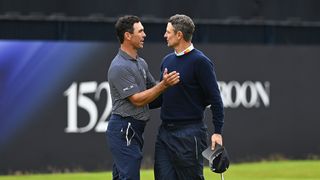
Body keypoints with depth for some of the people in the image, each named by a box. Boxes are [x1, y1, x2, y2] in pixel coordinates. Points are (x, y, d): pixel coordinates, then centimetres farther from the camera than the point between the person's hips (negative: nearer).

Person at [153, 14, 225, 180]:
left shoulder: (200, 62, -10)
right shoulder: (167, 61, 13)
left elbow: (215, 99, -11)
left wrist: (217, 132, -16)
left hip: (189, 134, -7)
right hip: (165, 132, 7)